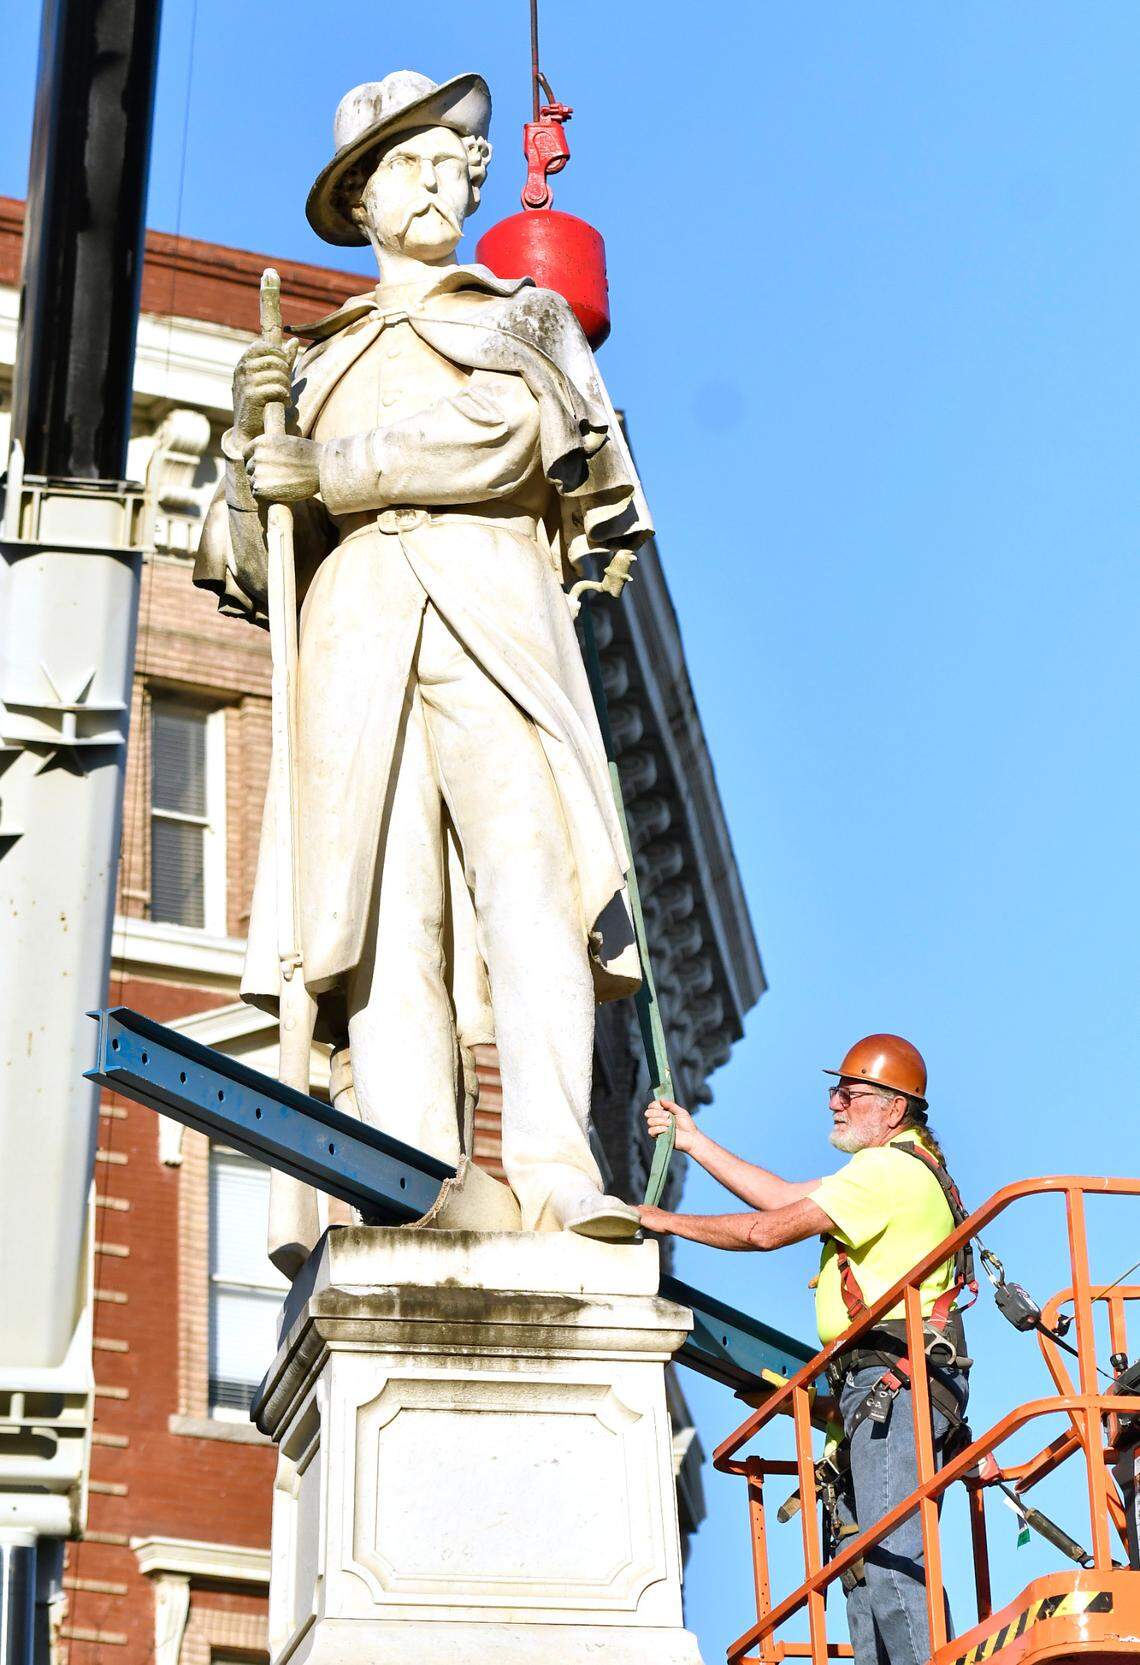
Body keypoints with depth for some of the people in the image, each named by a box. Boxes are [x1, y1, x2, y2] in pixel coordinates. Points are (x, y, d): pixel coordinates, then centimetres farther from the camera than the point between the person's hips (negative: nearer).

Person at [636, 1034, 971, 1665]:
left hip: (895, 1382, -11)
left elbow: (768, 1229, -14)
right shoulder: (902, 1166, 22)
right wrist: (693, 1140, 22)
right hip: (884, 1386, 11)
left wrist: (668, 1221, -2)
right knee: (863, 1557, 9)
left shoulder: (888, 1171, -11)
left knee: (888, 1555, -17)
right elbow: (784, 1198, 23)